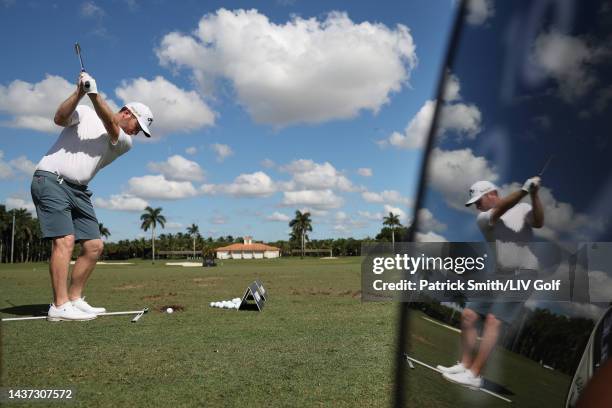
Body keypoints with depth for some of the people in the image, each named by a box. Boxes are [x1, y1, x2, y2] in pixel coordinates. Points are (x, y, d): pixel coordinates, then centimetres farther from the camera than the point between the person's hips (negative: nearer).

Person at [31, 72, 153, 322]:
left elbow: (111, 127, -11)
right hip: (51, 179, -6)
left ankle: (74, 299, 11)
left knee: (94, 246, 0)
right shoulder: (84, 113, 3)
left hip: (78, 191, 6)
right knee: (65, 240, -19)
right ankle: (60, 306, -19)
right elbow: (60, 118, -15)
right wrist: (79, 92, -29)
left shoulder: (125, 143, 9)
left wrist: (94, 94, -25)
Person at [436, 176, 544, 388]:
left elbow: (538, 222, -17)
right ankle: (465, 365, 15)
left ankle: (474, 375, -15)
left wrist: (534, 195, -31)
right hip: (498, 275, 5)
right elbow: (500, 210, -16)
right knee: (468, 315, 3)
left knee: (493, 321, -16)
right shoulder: (483, 218, 5)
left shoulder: (523, 209, 3)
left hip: (523, 274, -5)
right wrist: (524, 190, -29)